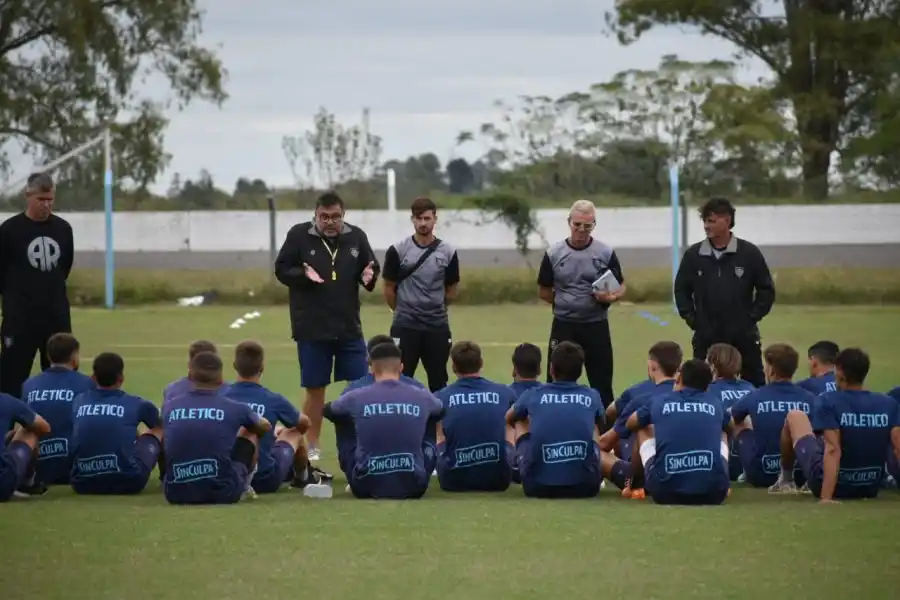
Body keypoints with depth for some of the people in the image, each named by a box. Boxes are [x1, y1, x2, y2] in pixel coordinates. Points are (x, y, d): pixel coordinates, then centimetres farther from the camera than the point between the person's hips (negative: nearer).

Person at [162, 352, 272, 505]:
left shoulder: (171, 407, 5)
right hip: (223, 493, -2)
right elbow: (265, 427, 25)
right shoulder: (234, 409, 0)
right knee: (250, 433, 24)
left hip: (176, 494, 2)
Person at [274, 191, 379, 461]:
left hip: (349, 328, 2)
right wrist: (303, 274, -22)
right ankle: (311, 448, 18)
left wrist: (369, 274, -13)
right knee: (315, 389, 7)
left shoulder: (356, 237, 1)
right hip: (312, 329, -2)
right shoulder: (299, 235, -6)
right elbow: (281, 270, -2)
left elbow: (372, 267, 10)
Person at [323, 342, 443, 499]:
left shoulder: (356, 397, -2)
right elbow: (441, 412, 28)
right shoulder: (422, 398, 1)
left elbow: (328, 411, 23)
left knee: (342, 421, 23)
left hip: (366, 488, -1)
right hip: (413, 487, 1)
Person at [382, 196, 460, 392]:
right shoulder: (398, 251, -4)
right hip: (405, 327, -2)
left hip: (438, 327, 2)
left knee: (439, 383, 7)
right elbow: (388, 287, 4)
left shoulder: (448, 252, 2)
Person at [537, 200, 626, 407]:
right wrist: (566, 304, -2)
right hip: (564, 326, 1)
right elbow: (544, 292, 9)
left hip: (596, 326, 0)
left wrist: (611, 298, -17)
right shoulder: (554, 254, 0)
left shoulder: (606, 253, -1)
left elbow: (621, 288, 4)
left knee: (602, 384, 3)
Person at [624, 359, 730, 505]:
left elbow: (631, 424, 36)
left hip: (666, 492, -1)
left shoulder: (659, 402, 13)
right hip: (713, 493, 1)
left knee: (643, 430, 29)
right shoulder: (715, 404, 16)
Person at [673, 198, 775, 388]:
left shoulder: (749, 253, -3)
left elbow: (766, 289, 3)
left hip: (743, 336, -1)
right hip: (706, 337, 1)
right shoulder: (693, 255, 1)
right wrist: (691, 318, 2)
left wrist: (752, 317, -3)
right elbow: (681, 289, 11)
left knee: (754, 385, 5)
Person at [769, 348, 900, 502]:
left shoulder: (828, 402, -17)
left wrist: (825, 497, -33)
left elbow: (833, 449, -27)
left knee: (794, 416, 16)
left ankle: (786, 479, 33)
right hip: (870, 488, 3)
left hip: (825, 483, -3)